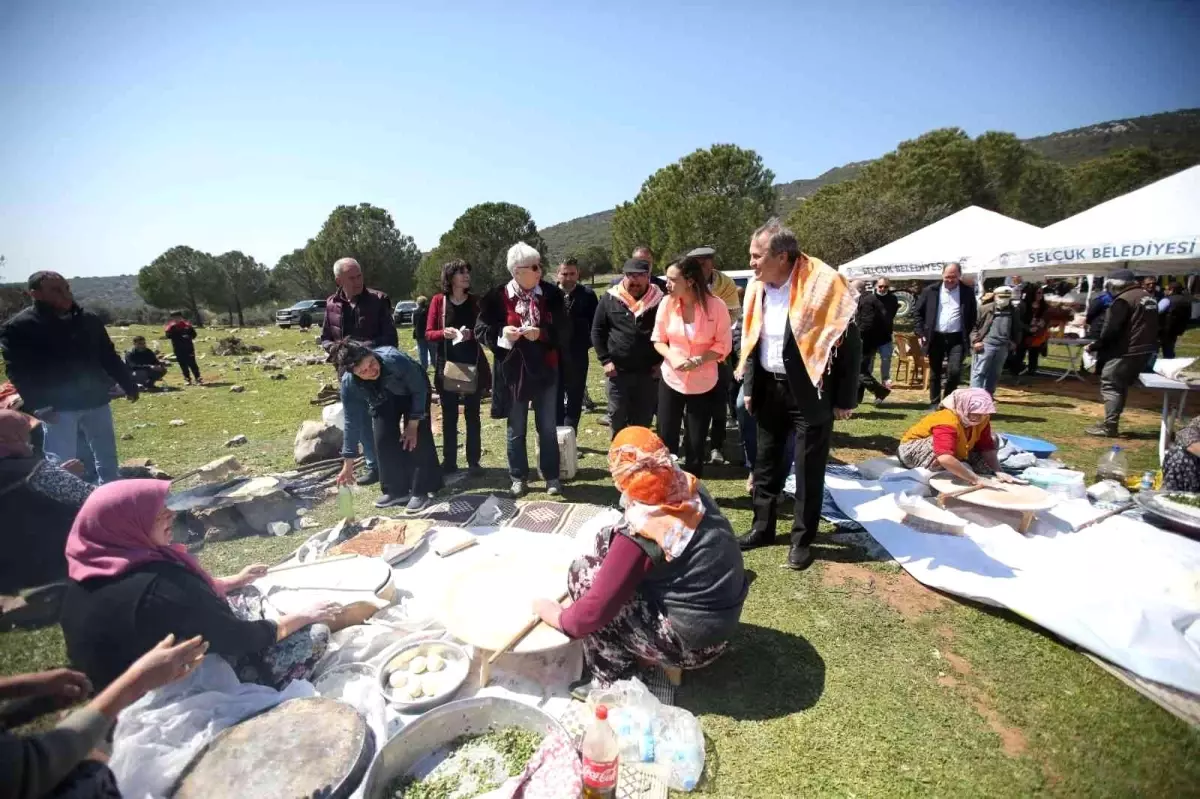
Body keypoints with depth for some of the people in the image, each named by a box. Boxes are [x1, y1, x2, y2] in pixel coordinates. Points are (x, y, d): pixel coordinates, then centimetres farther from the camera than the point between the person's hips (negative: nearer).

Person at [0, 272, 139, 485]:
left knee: (107, 458, 16)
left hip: (96, 401, 4)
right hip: (58, 407, -4)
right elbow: (19, 371, -12)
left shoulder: (89, 319, 6)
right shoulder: (17, 328, -7)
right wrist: (39, 405, -21)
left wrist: (129, 385, 11)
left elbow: (109, 357, 13)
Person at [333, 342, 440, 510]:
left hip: (414, 393, -3)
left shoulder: (394, 359, -42)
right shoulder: (349, 384, -30)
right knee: (383, 439, -5)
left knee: (417, 438, -13)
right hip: (383, 400, 3)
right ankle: (396, 490, 11)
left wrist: (413, 425, -23)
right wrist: (348, 463, -19)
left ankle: (420, 491, -4)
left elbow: (419, 389, -26)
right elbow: (351, 421, -21)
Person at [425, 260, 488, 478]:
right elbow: (428, 334, -1)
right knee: (449, 416, 6)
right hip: (447, 365, 0)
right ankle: (449, 461, 15)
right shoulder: (438, 301, 1)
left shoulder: (475, 301, 3)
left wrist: (472, 333, -16)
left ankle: (474, 461, 14)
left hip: (473, 364, 1)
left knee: (472, 414, 7)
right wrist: (444, 332, -20)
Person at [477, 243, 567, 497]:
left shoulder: (551, 293, -2)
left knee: (547, 428, 10)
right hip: (513, 372, -1)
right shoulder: (497, 297, -6)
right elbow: (481, 330, -2)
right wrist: (502, 333, -20)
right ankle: (519, 478, 26)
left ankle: (552, 476, 23)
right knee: (516, 430, 11)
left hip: (544, 370, 1)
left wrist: (541, 333, -19)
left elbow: (563, 331, -3)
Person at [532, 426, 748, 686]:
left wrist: (559, 617, -1)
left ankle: (614, 683, 9)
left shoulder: (639, 532, -27)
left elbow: (596, 610, -20)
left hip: (692, 641, -7)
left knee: (583, 573, -7)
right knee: (608, 540, 8)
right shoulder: (690, 488, -8)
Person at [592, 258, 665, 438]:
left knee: (644, 418, 10)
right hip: (618, 371, 0)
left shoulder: (659, 300, 0)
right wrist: (605, 360, -4)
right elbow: (597, 331, 4)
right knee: (617, 417, 9)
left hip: (648, 372, 0)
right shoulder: (610, 299, 1)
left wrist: (661, 362, -2)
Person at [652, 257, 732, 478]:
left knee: (696, 444, 10)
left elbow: (724, 345, -7)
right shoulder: (667, 303, -8)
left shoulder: (716, 305, -14)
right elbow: (658, 339, 2)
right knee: (666, 440, 7)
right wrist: (672, 356, -17)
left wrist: (698, 361, -22)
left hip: (703, 385, -1)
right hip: (670, 380, 2)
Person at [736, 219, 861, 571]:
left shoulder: (822, 284, -17)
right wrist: (749, 387, 10)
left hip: (809, 392, -5)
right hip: (769, 389, 6)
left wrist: (844, 399, -9)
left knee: (808, 470, 5)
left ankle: (802, 540, 22)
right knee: (765, 463, 15)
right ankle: (763, 527, 31)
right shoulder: (757, 288, 1)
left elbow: (849, 343, -11)